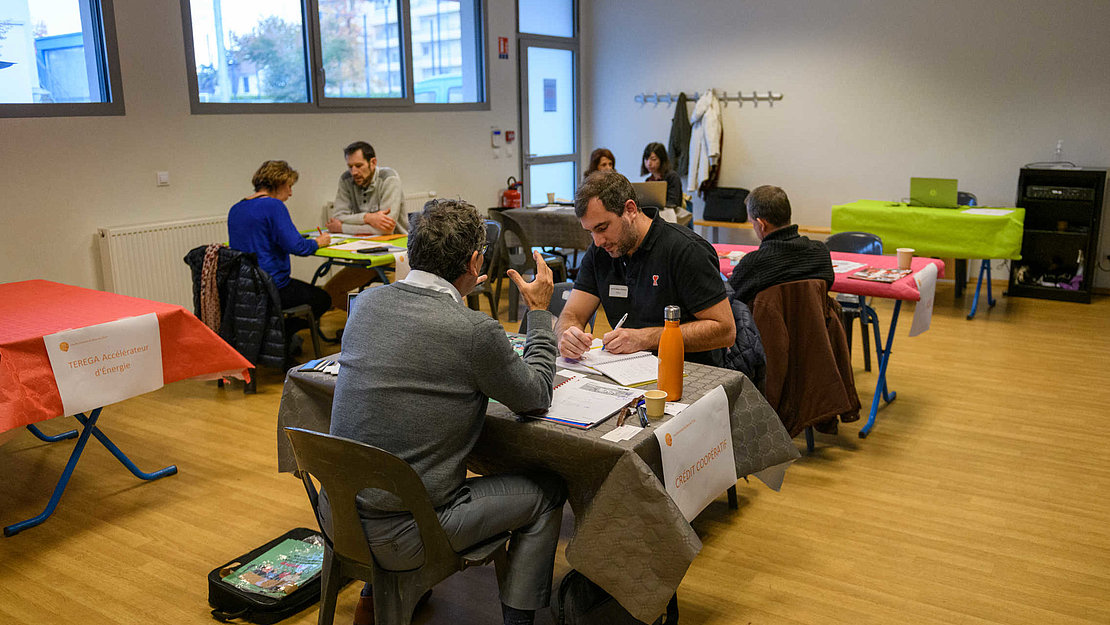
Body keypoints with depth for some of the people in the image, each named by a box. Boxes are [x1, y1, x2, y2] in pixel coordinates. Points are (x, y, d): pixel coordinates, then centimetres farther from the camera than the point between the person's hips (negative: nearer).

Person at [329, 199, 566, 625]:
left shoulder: (367, 301, -2)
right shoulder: (475, 331, -21)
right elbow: (537, 397, -3)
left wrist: (454, 296, 28)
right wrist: (539, 311, 6)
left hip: (339, 512, 7)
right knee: (546, 493, 9)